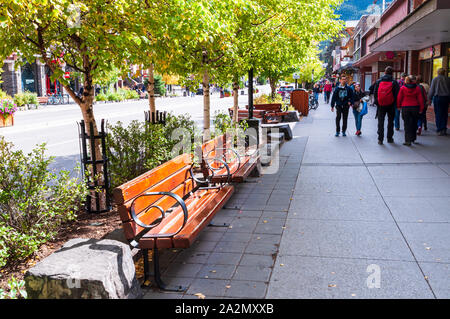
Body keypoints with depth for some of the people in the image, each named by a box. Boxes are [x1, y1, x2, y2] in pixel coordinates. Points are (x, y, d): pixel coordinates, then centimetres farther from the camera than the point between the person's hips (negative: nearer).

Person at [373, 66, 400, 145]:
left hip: (381, 105, 1)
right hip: (391, 105, -1)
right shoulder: (394, 82, -6)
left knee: (380, 122, 5)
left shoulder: (378, 82, 0)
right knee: (390, 122, 12)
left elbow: (375, 93, 2)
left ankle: (380, 139, 0)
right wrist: (395, 104, 6)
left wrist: (377, 102, 10)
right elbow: (397, 94, -6)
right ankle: (389, 138, 17)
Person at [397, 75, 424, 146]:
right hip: (415, 108, 1)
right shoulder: (417, 88, -1)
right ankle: (413, 138, 25)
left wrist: (398, 106, 10)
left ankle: (408, 141, -4)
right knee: (414, 124, 15)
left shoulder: (402, 88, -2)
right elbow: (420, 99, -1)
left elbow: (399, 98, -1)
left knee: (407, 125, 1)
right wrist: (421, 108, 5)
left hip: (405, 108, -1)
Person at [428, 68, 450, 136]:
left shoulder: (435, 79, -1)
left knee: (438, 115, 1)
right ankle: (444, 130, 6)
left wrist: (429, 98, 6)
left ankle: (439, 130, 0)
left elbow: (432, 90, -1)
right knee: (445, 114, 8)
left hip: (437, 98, -2)